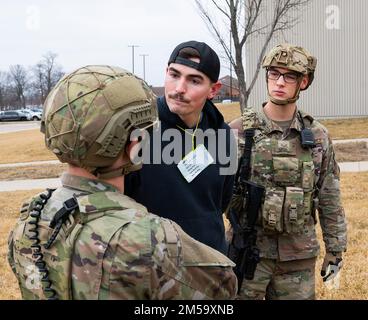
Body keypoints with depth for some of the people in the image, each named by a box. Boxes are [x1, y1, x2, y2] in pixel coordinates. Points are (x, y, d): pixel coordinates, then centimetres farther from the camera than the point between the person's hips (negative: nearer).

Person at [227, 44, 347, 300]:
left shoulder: (318, 136, 2)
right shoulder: (239, 131, -6)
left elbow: (330, 199, 7)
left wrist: (336, 248, 8)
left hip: (299, 255, 2)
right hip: (247, 250, -2)